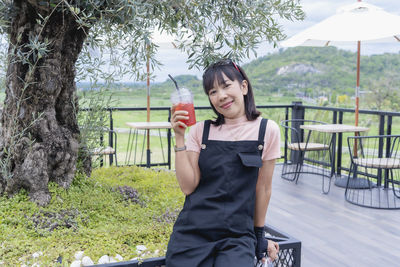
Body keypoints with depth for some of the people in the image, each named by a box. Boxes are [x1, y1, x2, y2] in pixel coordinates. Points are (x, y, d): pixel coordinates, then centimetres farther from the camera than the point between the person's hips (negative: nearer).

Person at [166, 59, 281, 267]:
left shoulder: (267, 130, -1)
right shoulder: (200, 130, 3)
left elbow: (263, 188, 6)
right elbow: (188, 186, -3)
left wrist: (259, 235, 15)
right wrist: (179, 137, -9)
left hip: (237, 238, -1)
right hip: (192, 233, 1)